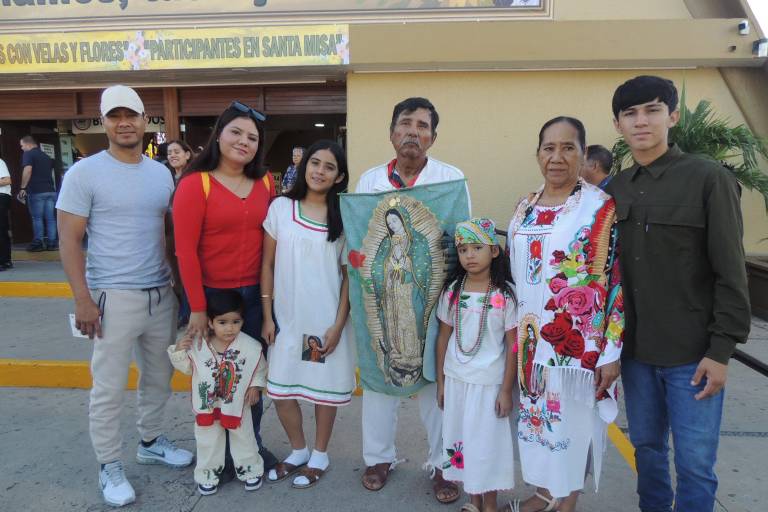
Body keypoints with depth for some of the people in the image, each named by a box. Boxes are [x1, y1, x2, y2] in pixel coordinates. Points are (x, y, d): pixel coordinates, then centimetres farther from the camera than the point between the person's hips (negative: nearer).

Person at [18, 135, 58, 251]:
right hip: (50, 190, 6)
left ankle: (38, 244, 0)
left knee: (37, 218, -1)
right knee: (50, 218, 4)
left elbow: (28, 170, -16)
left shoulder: (28, 154, -2)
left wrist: (23, 187, -12)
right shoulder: (47, 156, 20)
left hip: (36, 191, -6)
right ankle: (52, 243, 4)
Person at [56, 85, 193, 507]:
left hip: (162, 294, 5)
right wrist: (82, 299, -14)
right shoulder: (85, 172, -6)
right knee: (109, 388, 4)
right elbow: (69, 241, -8)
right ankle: (109, 467, 21)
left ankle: (151, 442, 37)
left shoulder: (162, 173, 9)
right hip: (114, 297, -5)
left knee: (159, 377, 17)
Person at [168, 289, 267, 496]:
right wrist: (179, 350, -16)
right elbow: (187, 367, 0)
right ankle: (208, 474, 37)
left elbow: (260, 368, -1)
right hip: (207, 405, 1)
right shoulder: (198, 344, -14)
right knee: (208, 442, 17)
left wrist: (255, 386, -11)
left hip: (237, 404, -1)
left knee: (243, 439, 15)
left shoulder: (250, 346, -16)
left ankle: (249, 470, 36)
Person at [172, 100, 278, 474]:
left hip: (255, 295, 4)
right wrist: (197, 308, -12)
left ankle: (252, 443, 34)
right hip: (210, 295, -3)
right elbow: (185, 249, -12)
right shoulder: (195, 183, -9)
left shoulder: (265, 183, 3)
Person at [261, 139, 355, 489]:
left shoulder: (344, 216, -1)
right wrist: (267, 316, 0)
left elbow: (349, 274, -2)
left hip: (328, 319, -1)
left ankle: (319, 456, 30)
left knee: (325, 388, 9)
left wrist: (338, 324, -8)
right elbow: (268, 265, 3)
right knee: (281, 389, 8)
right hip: (288, 317, 2)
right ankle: (298, 451, 32)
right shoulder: (280, 207, 1)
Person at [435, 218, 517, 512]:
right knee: (461, 439, 12)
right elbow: (444, 337, 5)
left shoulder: (505, 294, -10)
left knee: (487, 441, 7)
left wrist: (506, 389, -7)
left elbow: (514, 345, -7)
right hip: (455, 379, 3)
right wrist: (440, 381, 6)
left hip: (489, 382, -3)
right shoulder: (452, 291, -1)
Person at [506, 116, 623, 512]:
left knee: (572, 418, 9)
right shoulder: (525, 207, 7)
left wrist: (611, 352, -14)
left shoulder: (601, 207, -10)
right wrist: (516, 332, 13)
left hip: (577, 341, -5)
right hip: (530, 338, 5)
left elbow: (616, 281, -12)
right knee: (537, 414, 17)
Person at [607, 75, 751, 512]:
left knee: (695, 461, 6)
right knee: (647, 446, 17)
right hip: (635, 349, 4)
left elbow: (731, 275, -8)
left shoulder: (709, 179, -7)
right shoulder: (615, 189, 5)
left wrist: (721, 350, -12)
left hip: (692, 353, -4)